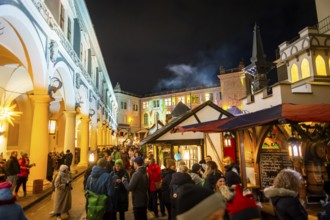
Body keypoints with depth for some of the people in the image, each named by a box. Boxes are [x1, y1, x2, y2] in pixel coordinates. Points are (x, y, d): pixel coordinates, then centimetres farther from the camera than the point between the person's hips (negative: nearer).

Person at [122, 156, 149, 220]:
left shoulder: (136, 174, -19)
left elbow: (130, 188, -18)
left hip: (138, 201, -8)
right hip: (144, 200, 8)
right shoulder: (145, 173, 8)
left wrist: (124, 180, -4)